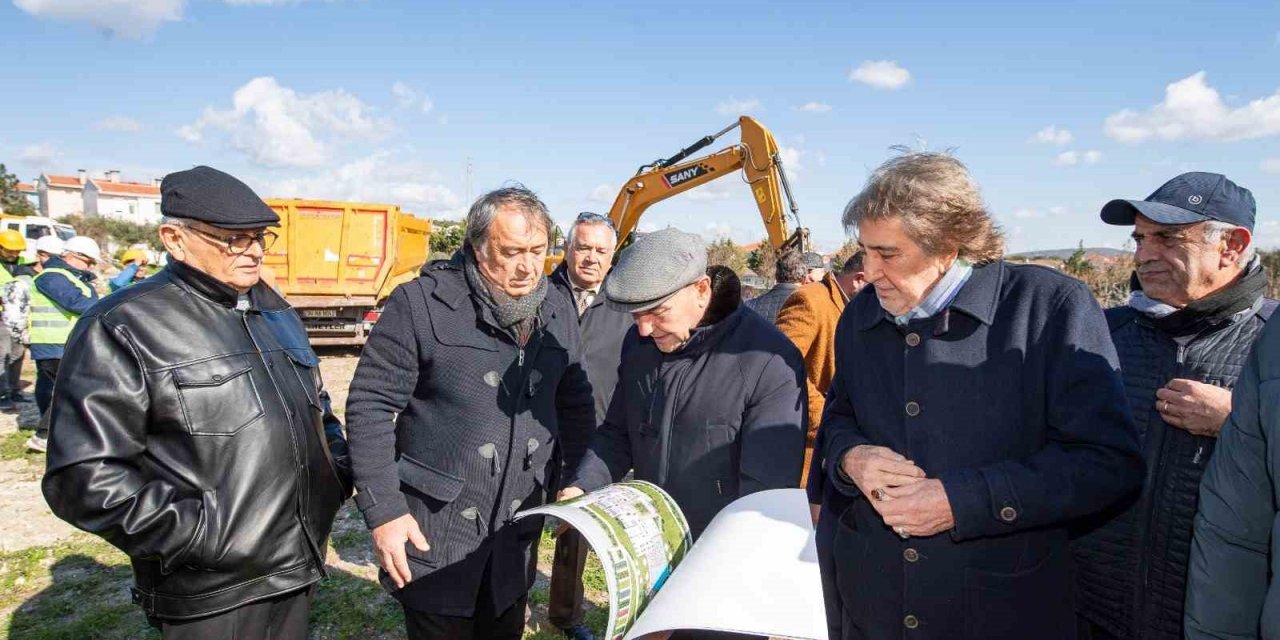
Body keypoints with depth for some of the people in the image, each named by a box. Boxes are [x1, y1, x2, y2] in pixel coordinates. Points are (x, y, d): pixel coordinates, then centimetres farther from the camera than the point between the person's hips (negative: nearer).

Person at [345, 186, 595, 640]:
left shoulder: (558, 311, 2)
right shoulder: (420, 304, -16)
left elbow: (574, 403, 11)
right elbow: (370, 405, -13)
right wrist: (383, 512, -16)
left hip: (518, 531, 5)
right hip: (434, 531, -4)